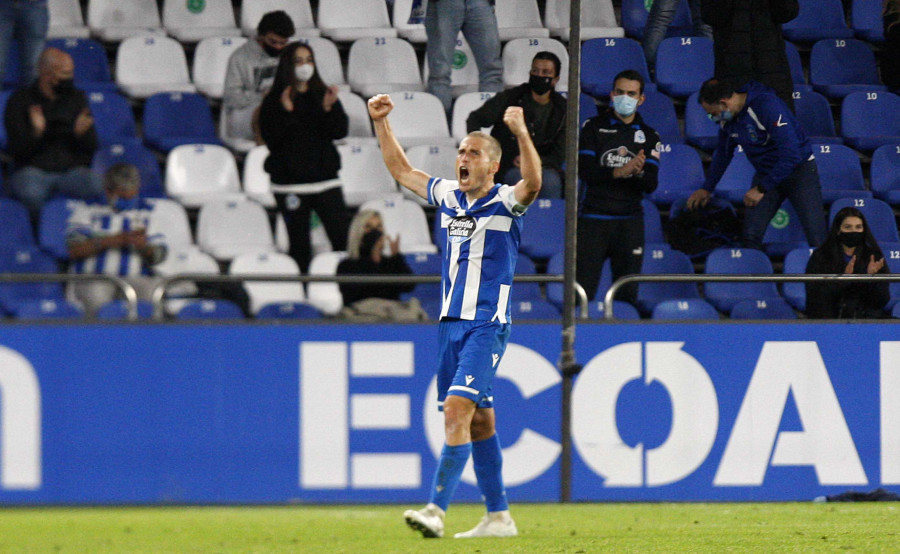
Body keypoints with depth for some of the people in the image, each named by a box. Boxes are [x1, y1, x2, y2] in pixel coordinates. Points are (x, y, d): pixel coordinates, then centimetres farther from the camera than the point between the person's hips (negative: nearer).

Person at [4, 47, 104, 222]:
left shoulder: (77, 98, 15)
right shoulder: (20, 100, 7)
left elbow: (92, 148, 12)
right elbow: (17, 150, 0)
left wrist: (82, 133, -10)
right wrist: (36, 133, -20)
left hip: (73, 168, 2)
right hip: (34, 169, -2)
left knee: (97, 187, -34)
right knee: (30, 194, -39)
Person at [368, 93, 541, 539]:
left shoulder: (505, 202, -5)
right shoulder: (448, 197, 12)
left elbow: (532, 183, -27)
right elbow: (401, 170, 26)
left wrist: (521, 133, -40)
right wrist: (382, 123, 19)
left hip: (487, 325, -7)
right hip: (451, 322, 7)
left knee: (457, 409, -18)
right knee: (477, 421, 9)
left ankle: (436, 509, -24)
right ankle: (498, 516, 14)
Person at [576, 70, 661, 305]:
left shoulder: (648, 136, 11)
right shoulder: (594, 127, 5)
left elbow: (651, 185, 2)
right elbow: (585, 171, -6)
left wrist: (639, 172, -21)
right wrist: (619, 172, -20)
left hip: (630, 222, 2)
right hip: (594, 217, -2)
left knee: (627, 294, 2)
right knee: (583, 289, -9)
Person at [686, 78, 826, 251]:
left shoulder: (768, 106, -26)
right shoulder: (728, 118, -2)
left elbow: (791, 154, -29)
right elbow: (723, 153, 19)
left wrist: (761, 189, -25)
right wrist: (707, 188, 19)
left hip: (798, 170, -6)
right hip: (765, 173, 6)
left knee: (816, 239, -14)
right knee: (750, 237, -10)